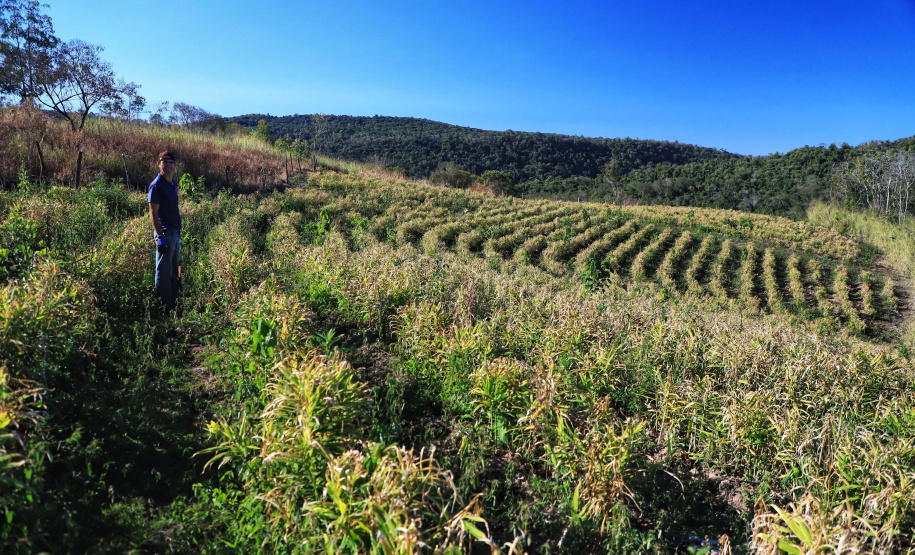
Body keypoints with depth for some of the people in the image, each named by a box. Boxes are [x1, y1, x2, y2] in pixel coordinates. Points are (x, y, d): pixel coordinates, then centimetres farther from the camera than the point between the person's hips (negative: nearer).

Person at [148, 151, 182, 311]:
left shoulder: (172, 183, 14)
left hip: (175, 231, 9)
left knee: (174, 270, 15)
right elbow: (153, 212, -15)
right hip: (165, 233, -9)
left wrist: (178, 231, 16)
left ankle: (174, 303, 25)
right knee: (164, 272, -2)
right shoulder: (156, 185, -11)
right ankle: (165, 307, 5)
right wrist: (160, 236, -20)